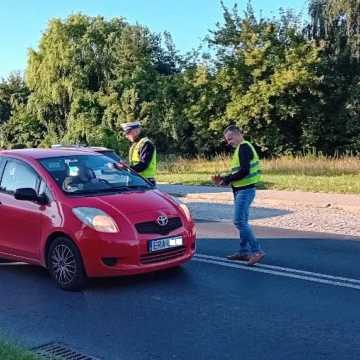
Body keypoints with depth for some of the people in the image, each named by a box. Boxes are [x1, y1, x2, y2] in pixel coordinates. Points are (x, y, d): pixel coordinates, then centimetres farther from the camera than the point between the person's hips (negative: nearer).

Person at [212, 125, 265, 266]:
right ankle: (244, 251, 19)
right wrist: (223, 179, 10)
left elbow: (244, 171, -23)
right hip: (242, 189, 11)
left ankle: (256, 251, -12)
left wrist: (226, 179, -14)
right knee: (242, 221, 13)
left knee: (239, 221, -13)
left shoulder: (244, 147, -13)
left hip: (245, 190, -11)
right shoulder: (242, 148, 19)